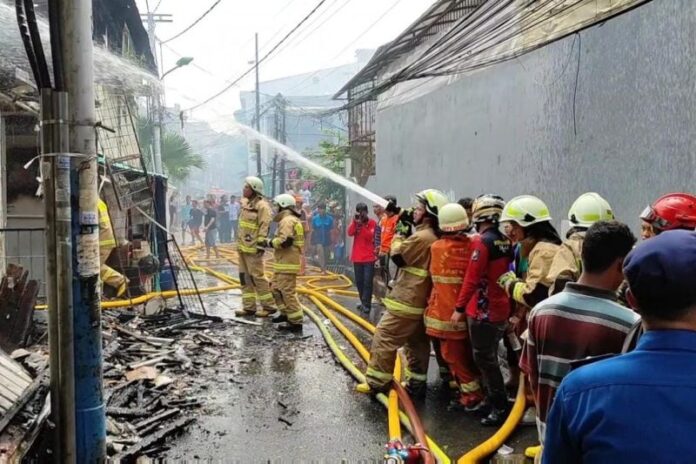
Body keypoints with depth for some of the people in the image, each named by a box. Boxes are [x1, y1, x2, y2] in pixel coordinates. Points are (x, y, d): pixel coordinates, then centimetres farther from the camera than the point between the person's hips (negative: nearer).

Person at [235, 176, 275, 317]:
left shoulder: (262, 205, -13)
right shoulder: (246, 203, 14)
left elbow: (264, 226, -19)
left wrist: (261, 242, -24)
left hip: (253, 247, -9)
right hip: (242, 246, 9)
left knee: (257, 276, -6)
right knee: (244, 277, 11)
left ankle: (268, 306, 3)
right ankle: (249, 307, 18)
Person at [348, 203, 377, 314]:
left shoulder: (372, 223, -2)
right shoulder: (355, 221, 8)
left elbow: (370, 236, -16)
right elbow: (350, 233, -8)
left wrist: (362, 224, -21)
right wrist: (355, 222, -19)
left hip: (369, 257, -4)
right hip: (357, 257, 4)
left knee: (367, 281, -7)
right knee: (359, 281, 10)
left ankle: (366, 304, -5)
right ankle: (364, 302, 22)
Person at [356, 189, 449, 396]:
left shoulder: (421, 237, -21)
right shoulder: (435, 238, 10)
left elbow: (398, 256, -13)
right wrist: (406, 233, 9)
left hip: (407, 300, -10)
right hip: (421, 300, 10)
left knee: (384, 338, -3)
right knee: (417, 343, 14)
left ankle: (376, 381, 3)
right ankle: (416, 383, 20)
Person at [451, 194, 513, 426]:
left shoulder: (481, 241, -17)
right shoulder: (505, 242, 7)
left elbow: (472, 278, -18)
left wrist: (459, 308, -11)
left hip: (482, 311, -8)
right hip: (500, 309, 8)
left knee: (485, 359, 0)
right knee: (487, 357, 18)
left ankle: (500, 407, 4)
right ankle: (490, 400, 27)